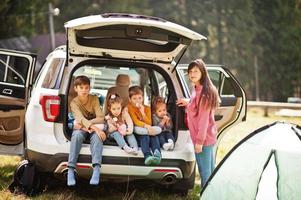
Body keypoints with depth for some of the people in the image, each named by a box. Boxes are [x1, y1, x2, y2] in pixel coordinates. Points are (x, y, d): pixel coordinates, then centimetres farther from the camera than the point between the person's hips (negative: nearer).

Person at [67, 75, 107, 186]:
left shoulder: (94, 99, -2)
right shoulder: (74, 103, -8)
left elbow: (101, 118, -8)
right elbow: (81, 119, -24)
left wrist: (87, 124, -21)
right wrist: (95, 128, -39)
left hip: (94, 128, 1)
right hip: (81, 128, -1)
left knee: (96, 136, -35)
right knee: (77, 135, -36)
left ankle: (96, 169, -50)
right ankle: (71, 170, -44)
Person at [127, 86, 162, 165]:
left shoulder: (147, 108, 12)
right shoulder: (130, 108, 0)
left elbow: (149, 123, 0)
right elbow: (135, 121, -14)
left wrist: (143, 113, -14)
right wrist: (146, 126, -31)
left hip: (147, 131, 3)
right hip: (136, 133, -3)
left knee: (154, 135, -31)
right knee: (144, 136, -36)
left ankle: (157, 153, -56)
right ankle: (147, 156, -57)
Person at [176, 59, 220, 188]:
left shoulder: (204, 92, -18)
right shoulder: (197, 89, 12)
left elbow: (203, 117, -20)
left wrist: (199, 140, -20)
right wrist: (188, 103, 13)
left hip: (203, 138, -10)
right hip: (208, 136, 10)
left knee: (204, 172, -4)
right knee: (210, 170, 16)